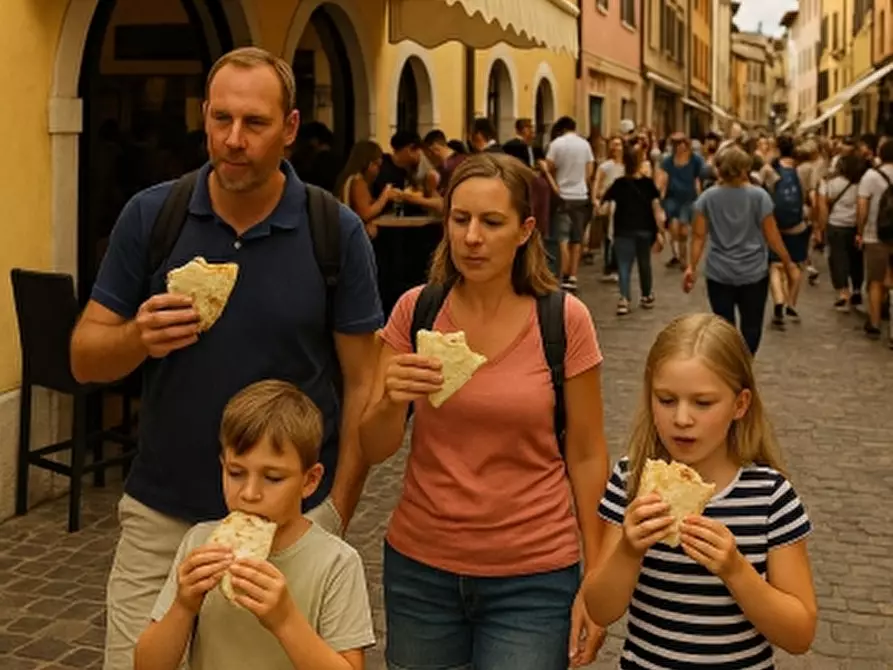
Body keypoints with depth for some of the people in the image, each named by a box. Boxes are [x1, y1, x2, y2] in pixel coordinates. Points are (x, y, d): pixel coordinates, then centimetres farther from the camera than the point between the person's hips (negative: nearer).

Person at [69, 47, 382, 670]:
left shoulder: (338, 233, -7)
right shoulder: (150, 215, -5)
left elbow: (361, 384, -3)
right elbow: (85, 357, 0)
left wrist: (336, 515, -7)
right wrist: (138, 339, -21)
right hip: (160, 517, 1)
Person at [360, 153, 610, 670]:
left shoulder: (565, 320, -9)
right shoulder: (415, 310, -3)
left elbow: (586, 456, -2)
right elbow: (374, 451, -2)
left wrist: (596, 581, -3)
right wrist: (392, 400, -23)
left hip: (533, 575, -2)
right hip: (420, 567, 3)